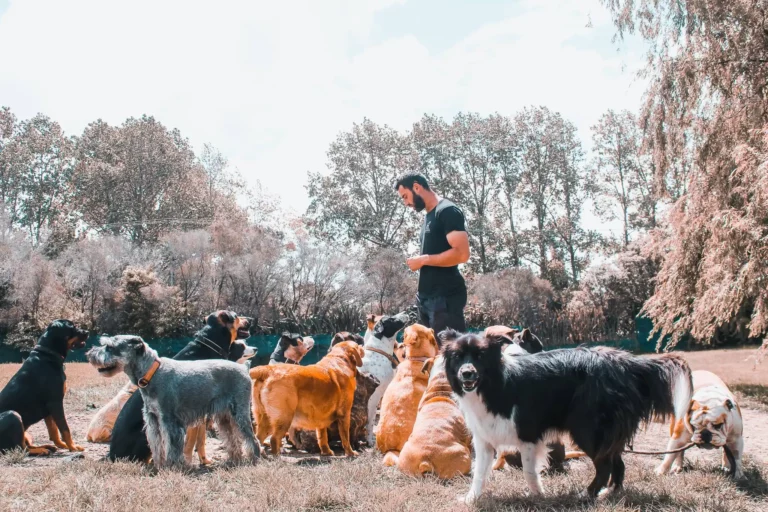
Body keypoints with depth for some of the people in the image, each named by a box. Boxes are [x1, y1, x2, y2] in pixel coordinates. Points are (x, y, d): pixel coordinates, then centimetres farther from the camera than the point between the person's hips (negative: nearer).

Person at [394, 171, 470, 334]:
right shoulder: (429, 217, 19)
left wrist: (423, 260, -13)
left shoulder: (448, 211, -10)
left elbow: (462, 253, -20)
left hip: (446, 297, -10)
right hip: (428, 297, 10)